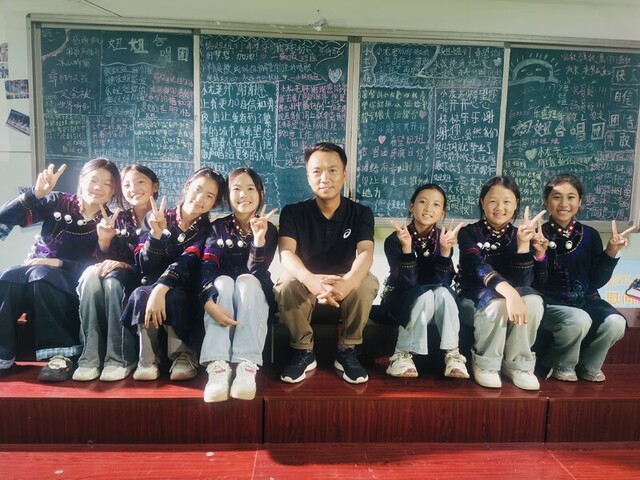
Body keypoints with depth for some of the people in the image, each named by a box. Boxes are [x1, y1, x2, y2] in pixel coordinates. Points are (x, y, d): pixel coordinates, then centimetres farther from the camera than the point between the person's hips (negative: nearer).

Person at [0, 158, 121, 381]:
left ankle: (62, 355, -35)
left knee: (41, 274, -34)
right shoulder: (59, 202, 4)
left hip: (72, 284, -2)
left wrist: (59, 263, -19)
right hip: (35, 271, 2)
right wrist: (37, 193, -18)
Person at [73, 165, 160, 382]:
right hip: (118, 274, 4)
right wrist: (103, 239, -13)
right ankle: (91, 356, -28)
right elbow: (108, 258, 7)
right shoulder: (120, 218, 11)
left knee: (114, 278, -33)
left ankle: (121, 358, -30)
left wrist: (126, 265, -20)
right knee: (91, 274, -26)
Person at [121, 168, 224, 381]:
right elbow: (146, 269, -7)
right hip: (151, 287, 2)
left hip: (184, 294, -1)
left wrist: (161, 289, -37)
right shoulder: (154, 219, 1)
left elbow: (187, 263, -22)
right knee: (141, 294, -30)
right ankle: (148, 359, -19)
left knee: (172, 296, -33)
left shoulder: (207, 230, -3)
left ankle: (182, 355, -17)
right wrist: (156, 234, -22)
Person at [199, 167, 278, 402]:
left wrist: (259, 239, -33)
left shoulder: (269, 229, 0)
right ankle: (217, 368, -49)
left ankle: (247, 367, -48)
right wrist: (210, 303, -36)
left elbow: (256, 271, -15)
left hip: (255, 296, 0)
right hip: (221, 292, 1)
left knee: (246, 280, -32)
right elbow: (206, 268, -17)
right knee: (223, 281, -32)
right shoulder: (218, 227, 0)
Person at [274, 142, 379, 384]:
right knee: (287, 283, -33)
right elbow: (286, 253, -23)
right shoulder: (293, 212, -6)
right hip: (305, 286, 0)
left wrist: (347, 283, -48)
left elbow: (366, 254, -22)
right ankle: (304, 351, -11)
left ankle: (347, 350, -11)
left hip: (345, 286, 0)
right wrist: (311, 280, -47)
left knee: (367, 282, -32)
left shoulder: (361, 213, -5)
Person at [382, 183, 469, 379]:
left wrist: (445, 249, -32)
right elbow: (407, 282, -26)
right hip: (400, 299, -2)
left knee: (442, 293, -29)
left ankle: (452, 354, -21)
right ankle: (402, 354, -21)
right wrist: (406, 246, -38)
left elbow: (443, 282, -18)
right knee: (425, 295, -32)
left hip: (434, 300, 3)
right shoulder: (394, 239, -15)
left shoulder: (442, 238, -7)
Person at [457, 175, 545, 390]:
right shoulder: (469, 232, -7)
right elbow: (478, 267, -28)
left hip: (508, 296, 3)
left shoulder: (517, 235, 2)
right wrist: (509, 292, -45)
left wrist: (523, 243, -25)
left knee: (533, 301, -29)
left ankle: (517, 364, -11)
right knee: (496, 302, -36)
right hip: (473, 299, -3)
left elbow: (522, 282, -11)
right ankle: (484, 364, -13)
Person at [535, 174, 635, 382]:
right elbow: (536, 283, -12)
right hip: (550, 303, -4)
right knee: (579, 320, -33)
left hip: (585, 300, 4)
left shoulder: (590, 235, 4)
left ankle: (588, 366, 6)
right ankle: (560, 366, -1)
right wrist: (540, 253, -28)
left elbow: (598, 281, 3)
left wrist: (611, 252, -8)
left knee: (615, 323, -24)